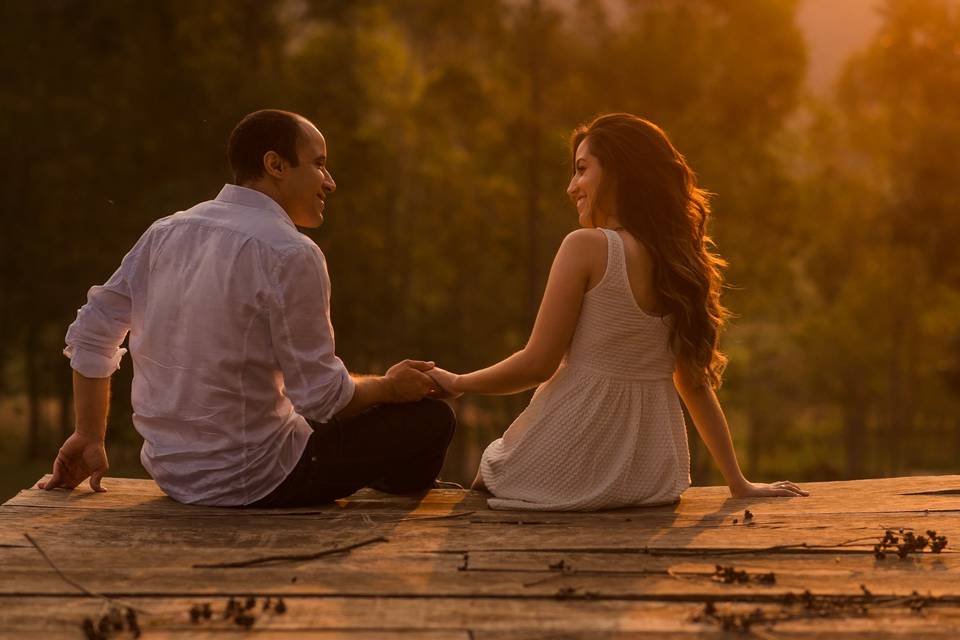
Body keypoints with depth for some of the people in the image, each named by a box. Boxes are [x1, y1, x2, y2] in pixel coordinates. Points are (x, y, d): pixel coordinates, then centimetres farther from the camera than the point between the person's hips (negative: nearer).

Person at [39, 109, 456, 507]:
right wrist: (389, 387, 3)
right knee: (431, 419, 0)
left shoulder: (166, 232, 4)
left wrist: (90, 437, 20)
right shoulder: (290, 255, -18)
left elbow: (90, 334, 8)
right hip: (248, 482, -8)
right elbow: (320, 395, -17)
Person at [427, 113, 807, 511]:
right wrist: (739, 483, 14)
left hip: (572, 466, -7)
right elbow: (696, 384, 8)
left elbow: (537, 363, -14)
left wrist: (456, 383, 3)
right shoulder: (679, 261, 5)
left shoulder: (587, 247, -15)